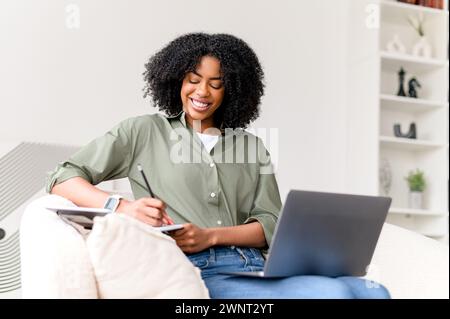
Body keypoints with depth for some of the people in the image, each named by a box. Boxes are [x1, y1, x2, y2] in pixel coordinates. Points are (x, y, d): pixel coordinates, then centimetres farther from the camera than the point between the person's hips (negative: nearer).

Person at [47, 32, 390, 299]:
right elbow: (63, 179, 7)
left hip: (255, 270, 5)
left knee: (373, 292, -23)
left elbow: (270, 225, 12)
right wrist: (125, 207, -14)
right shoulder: (144, 132, 12)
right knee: (334, 293, -30)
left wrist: (210, 236, -8)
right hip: (195, 272, -4)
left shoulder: (251, 147, 21)